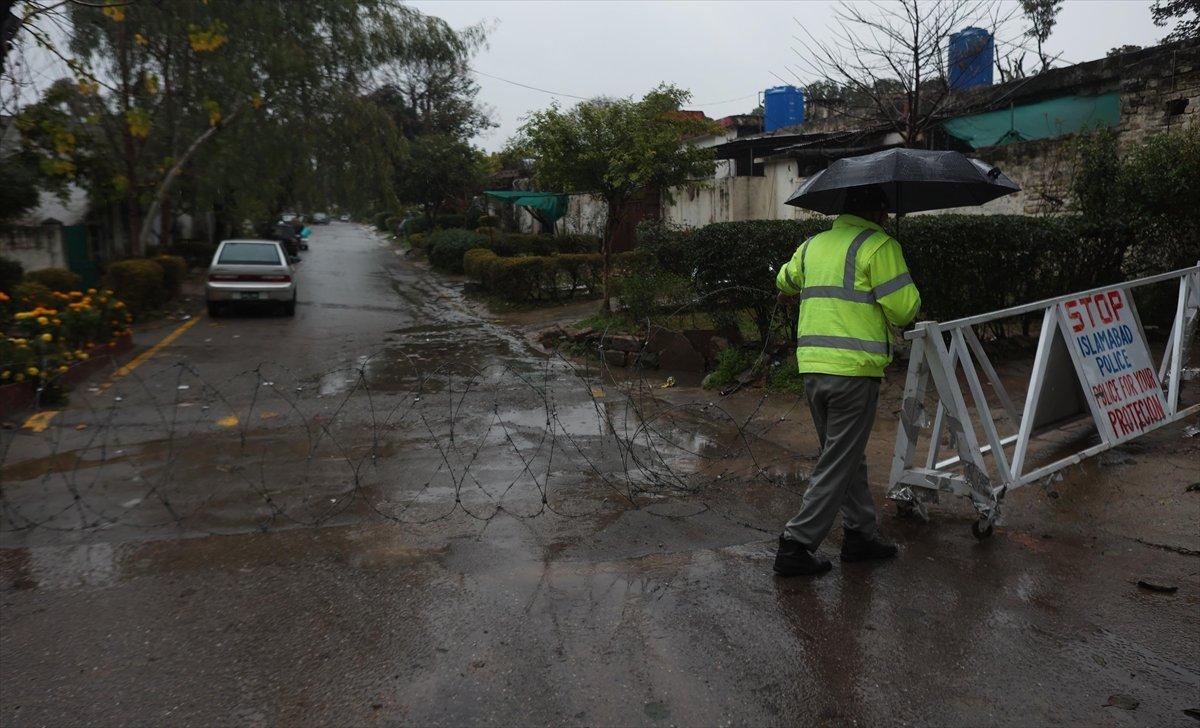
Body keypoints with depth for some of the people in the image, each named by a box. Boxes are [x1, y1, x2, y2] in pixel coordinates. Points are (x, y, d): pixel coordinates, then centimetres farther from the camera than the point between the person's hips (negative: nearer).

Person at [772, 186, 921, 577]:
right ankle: (796, 544, 3)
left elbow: (785, 281, 34)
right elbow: (904, 309, -9)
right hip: (855, 368, -7)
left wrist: (794, 294, 56)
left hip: (811, 367, 7)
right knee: (840, 463, 1)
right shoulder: (879, 245, -5)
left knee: (848, 456, 20)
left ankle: (860, 533, 27)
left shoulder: (812, 245, 16)